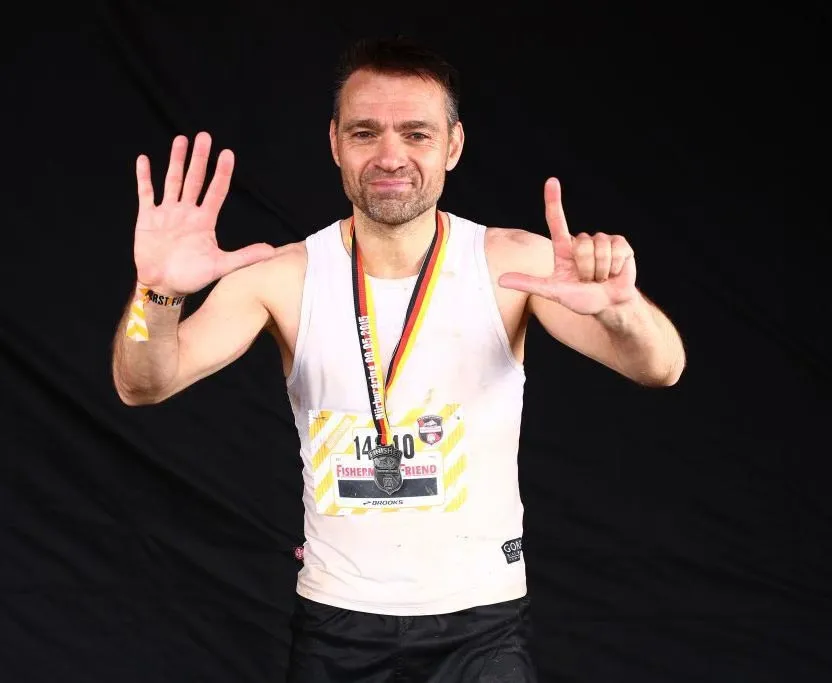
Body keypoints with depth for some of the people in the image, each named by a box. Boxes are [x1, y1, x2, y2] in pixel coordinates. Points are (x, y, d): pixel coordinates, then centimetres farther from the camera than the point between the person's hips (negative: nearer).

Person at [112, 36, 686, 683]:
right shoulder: (286, 275, -7)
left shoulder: (513, 262, -10)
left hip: (481, 621, -1)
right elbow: (143, 385, -15)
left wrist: (619, 307, -44)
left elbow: (661, 368, -21)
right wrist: (158, 293, -37)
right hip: (335, 624, 1)